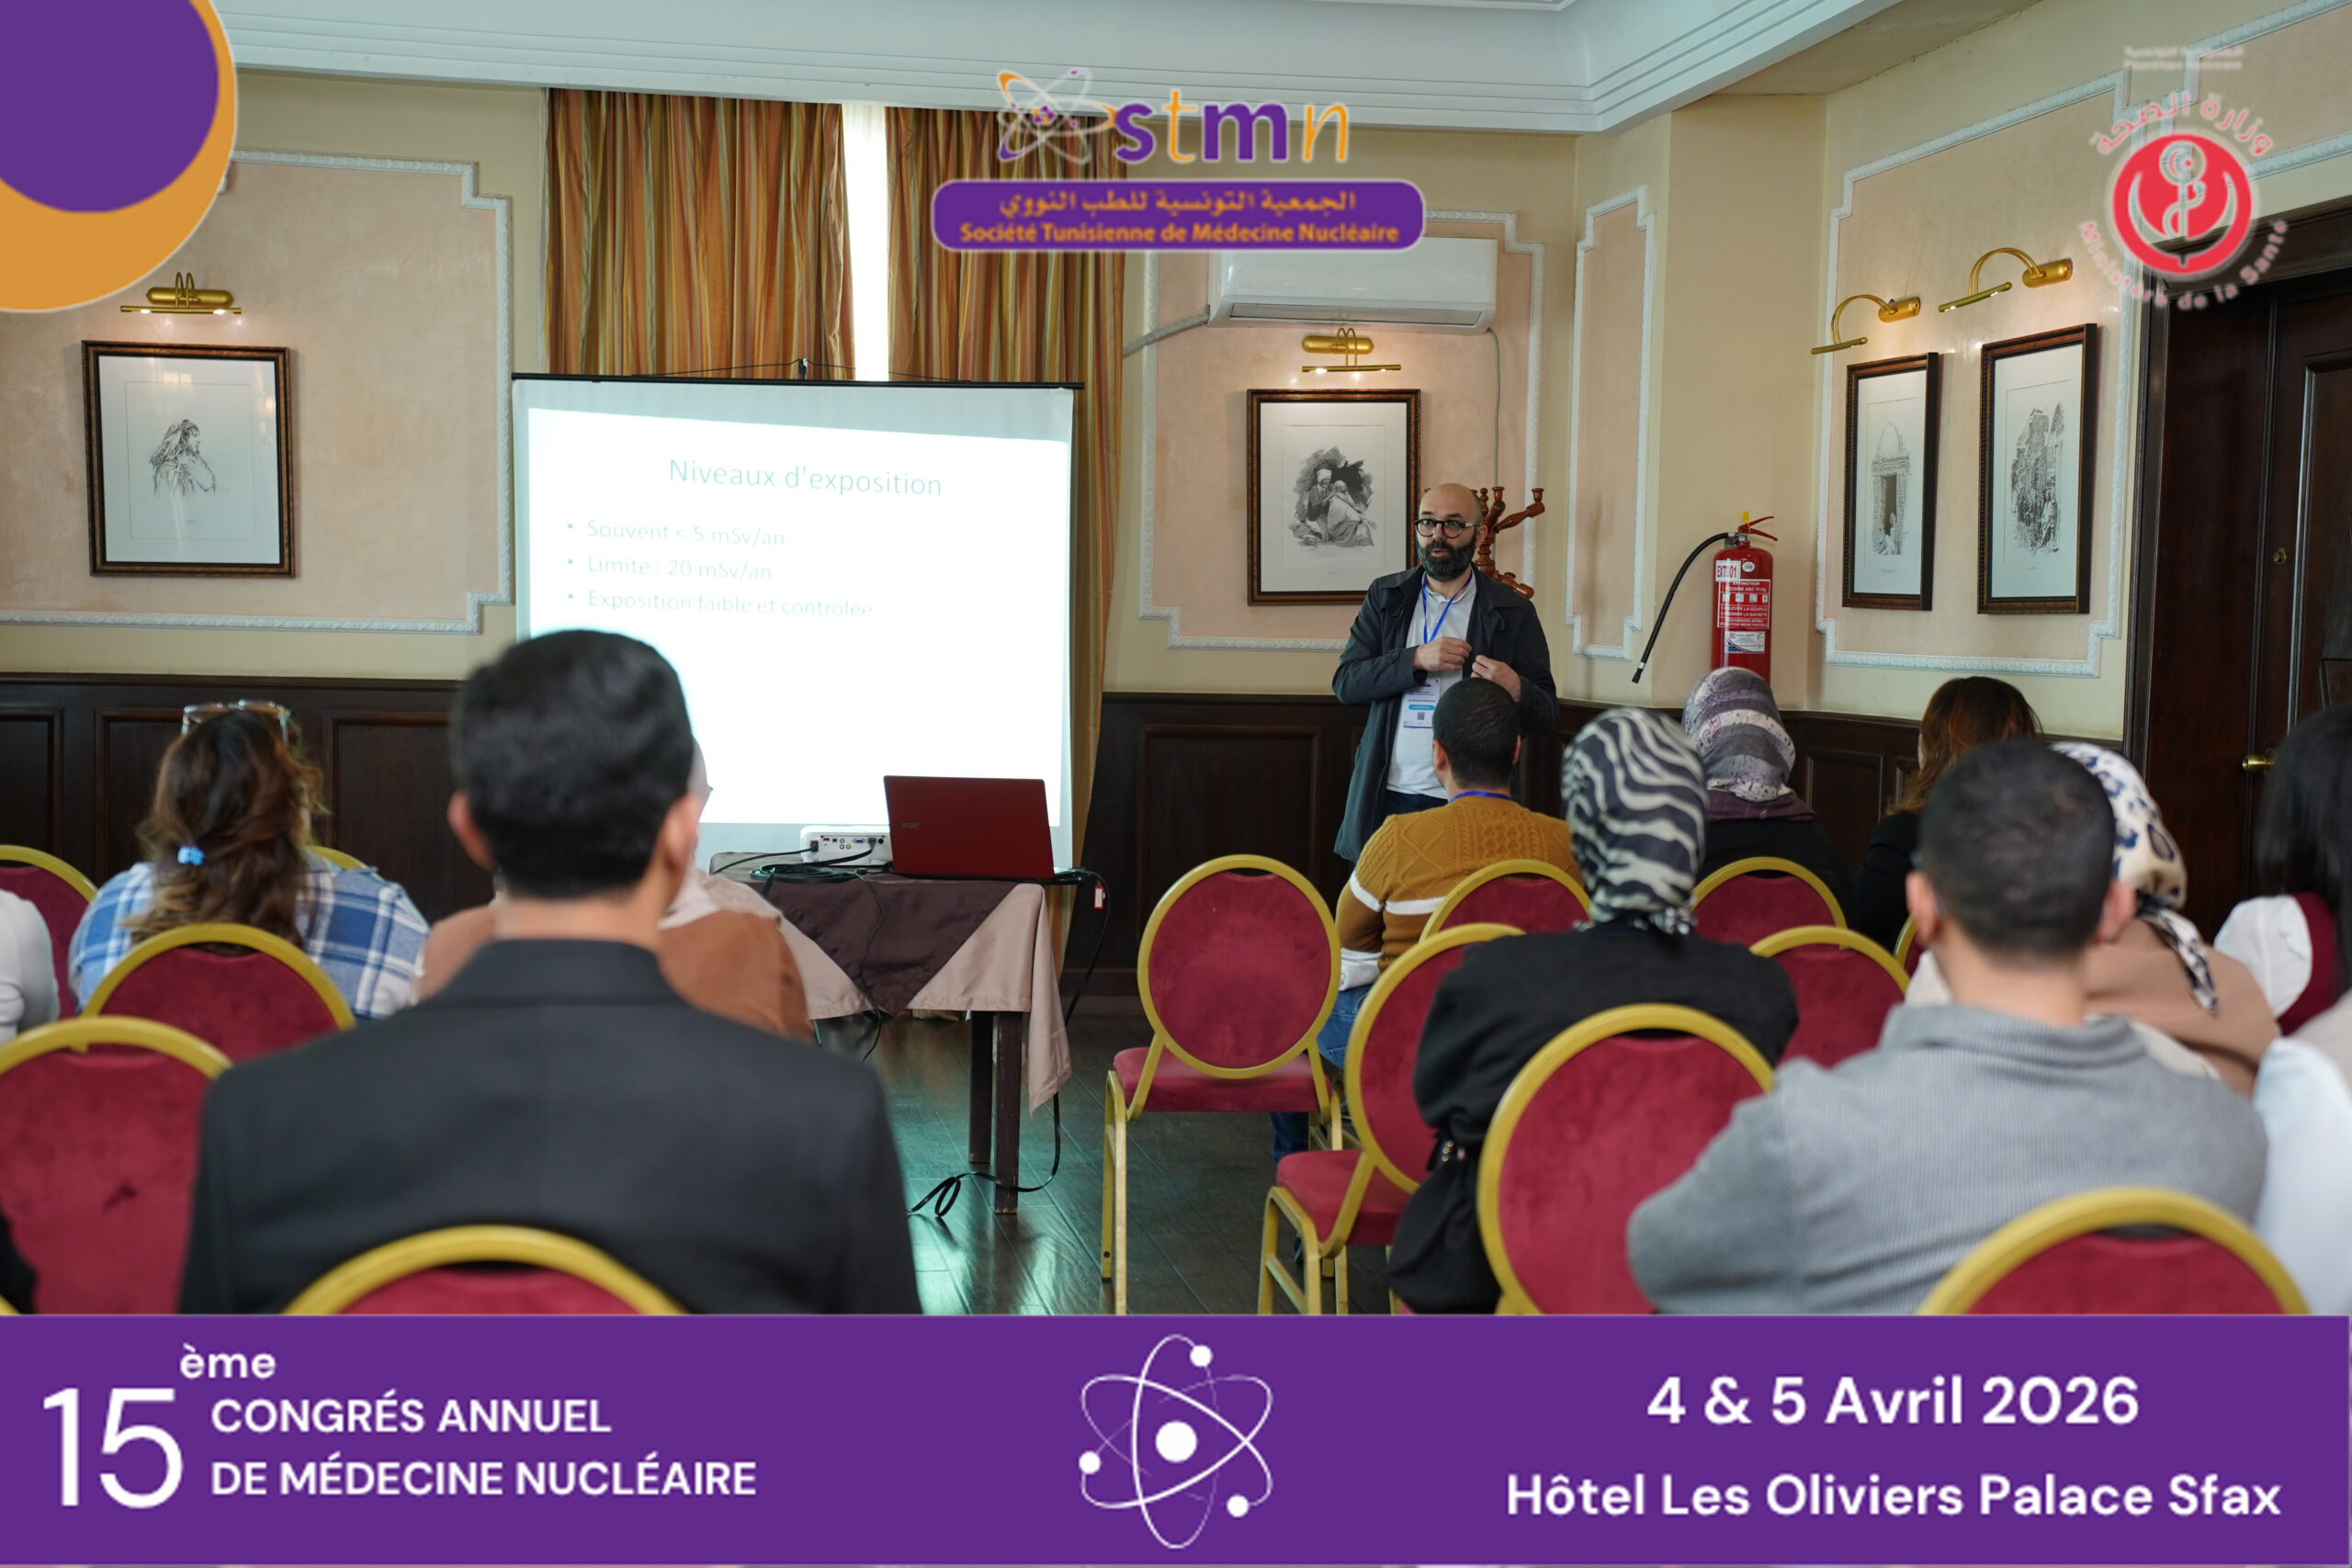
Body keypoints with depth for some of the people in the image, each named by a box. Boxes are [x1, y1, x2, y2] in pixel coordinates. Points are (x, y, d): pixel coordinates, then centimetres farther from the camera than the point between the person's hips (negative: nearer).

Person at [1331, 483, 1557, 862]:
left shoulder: (1512, 613, 2)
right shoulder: (1386, 596, 9)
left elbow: (1547, 717, 1)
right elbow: (1345, 683, 0)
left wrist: (1516, 689, -21)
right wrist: (1417, 660, -13)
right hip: (1388, 797, 2)